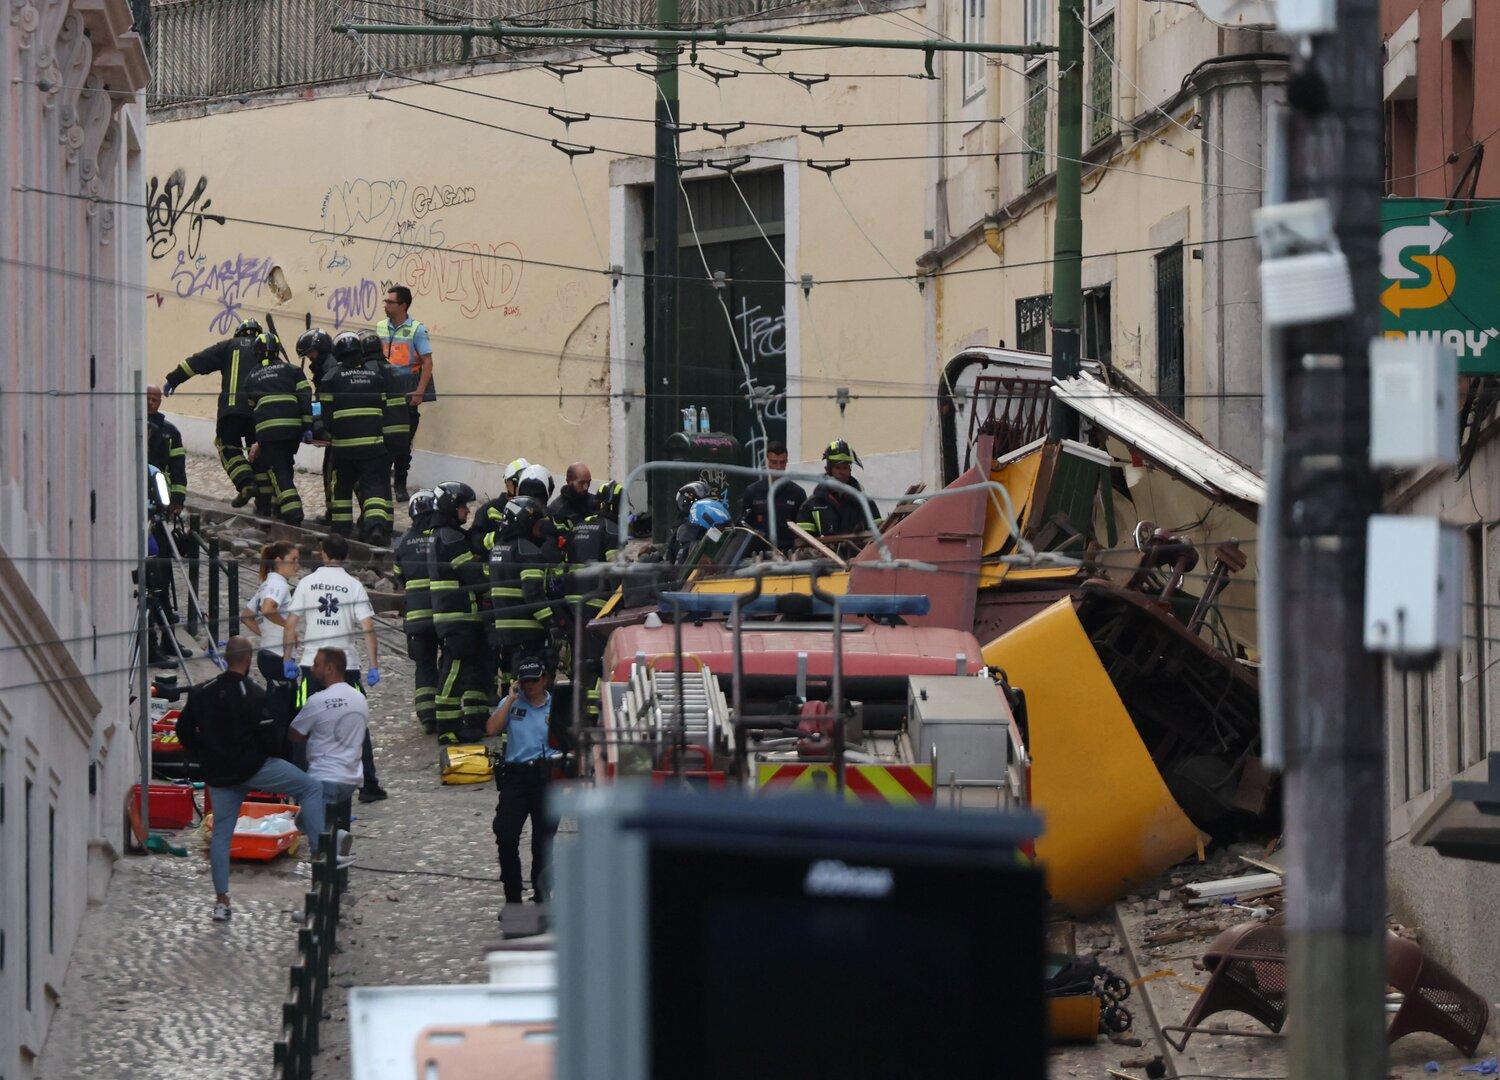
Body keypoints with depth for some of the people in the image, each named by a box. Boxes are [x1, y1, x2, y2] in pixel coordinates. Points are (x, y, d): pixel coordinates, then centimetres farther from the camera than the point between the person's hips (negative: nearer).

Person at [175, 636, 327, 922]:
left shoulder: (202, 693, 4)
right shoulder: (254, 695, -13)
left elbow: (184, 729, 10)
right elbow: (269, 735, -14)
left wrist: (204, 757, 20)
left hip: (218, 774, 5)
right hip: (252, 767, -5)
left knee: (221, 831, 13)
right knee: (311, 788, 5)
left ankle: (221, 901, 13)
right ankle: (319, 851, -5)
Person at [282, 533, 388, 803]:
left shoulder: (307, 583, 3)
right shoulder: (353, 585, -2)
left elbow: (291, 623, 0)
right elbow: (367, 628, -8)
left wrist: (288, 659, 7)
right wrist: (374, 666, -7)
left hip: (312, 663, 1)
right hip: (345, 665, -1)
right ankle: (368, 786, 7)